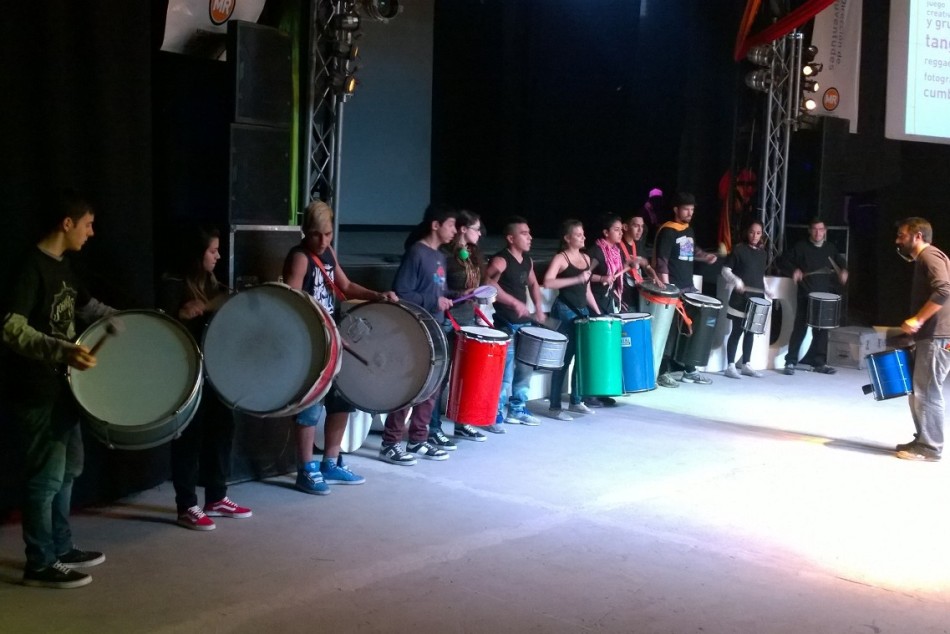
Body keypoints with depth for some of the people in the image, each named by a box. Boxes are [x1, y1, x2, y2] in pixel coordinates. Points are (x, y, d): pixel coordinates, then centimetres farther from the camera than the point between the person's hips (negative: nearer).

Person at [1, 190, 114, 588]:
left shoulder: (62, 267, 11)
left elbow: (88, 307, 27)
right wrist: (63, 351, -36)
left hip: (61, 388, 10)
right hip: (35, 393, -10)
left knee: (68, 469, 17)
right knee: (47, 477, -1)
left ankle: (61, 548, 30)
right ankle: (40, 564, 11)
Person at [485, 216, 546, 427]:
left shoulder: (527, 260, 11)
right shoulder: (500, 260, -14)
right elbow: (488, 284, -29)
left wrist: (538, 307, 11)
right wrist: (514, 302, -30)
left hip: (524, 322, 8)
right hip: (505, 325, -8)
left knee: (525, 367, 15)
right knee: (505, 371, -9)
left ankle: (518, 409, 27)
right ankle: (496, 414, 0)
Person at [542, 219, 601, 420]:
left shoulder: (586, 258, 13)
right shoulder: (560, 258, -9)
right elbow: (547, 283, -23)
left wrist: (598, 312, 14)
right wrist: (577, 279, -25)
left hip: (583, 311, 8)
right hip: (565, 311, -8)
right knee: (564, 358, -7)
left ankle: (576, 401, 23)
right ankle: (554, 407, -2)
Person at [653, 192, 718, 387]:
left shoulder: (689, 230, 15)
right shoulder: (667, 231, -10)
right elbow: (661, 261, -16)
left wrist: (706, 256, 14)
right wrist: (666, 288, -22)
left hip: (689, 288, 8)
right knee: (670, 331, -7)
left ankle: (689, 371, 19)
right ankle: (663, 373, -3)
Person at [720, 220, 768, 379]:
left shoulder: (763, 253, 12)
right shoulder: (739, 249, -5)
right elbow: (725, 270, -7)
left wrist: (767, 290, 8)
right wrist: (736, 280, -23)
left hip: (756, 297, 6)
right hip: (741, 297, -6)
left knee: (750, 331, 10)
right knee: (737, 331, -4)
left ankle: (746, 365, 19)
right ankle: (730, 366, 0)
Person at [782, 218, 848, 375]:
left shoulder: (830, 248, 13)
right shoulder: (801, 247, 1)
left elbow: (841, 263, 23)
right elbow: (786, 260, 4)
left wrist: (844, 272, 2)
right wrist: (795, 269, -14)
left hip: (825, 295, 4)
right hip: (806, 295, -4)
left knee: (821, 330, 7)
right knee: (800, 328, -4)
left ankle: (819, 362, 15)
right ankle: (790, 362, 0)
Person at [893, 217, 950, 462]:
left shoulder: (930, 255, -10)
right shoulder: (922, 260, 21)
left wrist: (917, 320, -23)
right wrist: (917, 325, 22)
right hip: (929, 337, 10)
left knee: (926, 393, -6)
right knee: (917, 392, 13)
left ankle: (930, 448, 0)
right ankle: (922, 441, 20)